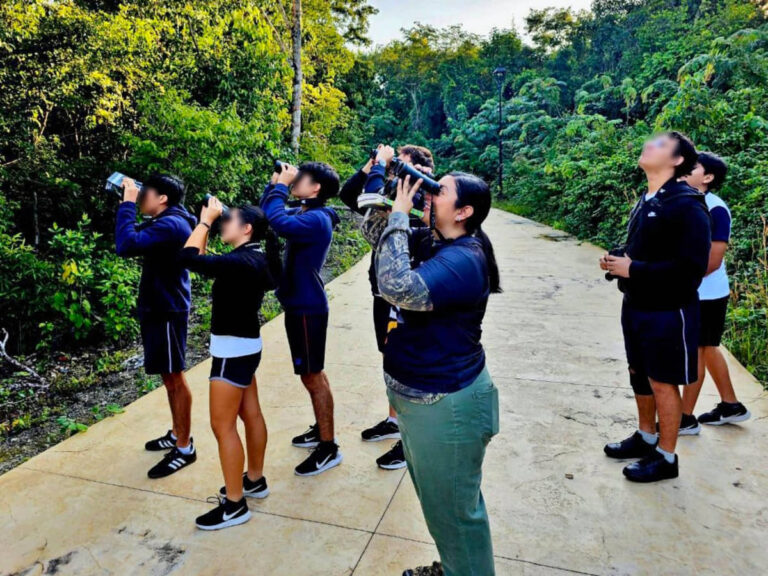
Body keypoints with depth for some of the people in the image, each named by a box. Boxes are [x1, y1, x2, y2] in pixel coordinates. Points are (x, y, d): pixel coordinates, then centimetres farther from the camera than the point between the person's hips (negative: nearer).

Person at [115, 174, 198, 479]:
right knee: (169, 377, 17)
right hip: (158, 309, 10)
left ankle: (185, 448, 8)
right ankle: (176, 434, 31)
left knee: (175, 377, -3)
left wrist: (127, 203, -20)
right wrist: (130, 202, 11)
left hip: (167, 312, -10)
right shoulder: (166, 222, 13)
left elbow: (126, 245, -30)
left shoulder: (170, 225, -21)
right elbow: (135, 238, 21)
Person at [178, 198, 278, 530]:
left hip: (233, 350, -10)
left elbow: (189, 258, -27)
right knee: (251, 414, 18)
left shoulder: (242, 262, -24)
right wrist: (206, 222, 9)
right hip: (245, 346, 10)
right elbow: (203, 260, 17)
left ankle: (235, 505, 11)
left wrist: (205, 220, -16)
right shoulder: (252, 259, 6)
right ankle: (255, 480, 33)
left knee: (223, 425, -1)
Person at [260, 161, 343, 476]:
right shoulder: (303, 212, 10)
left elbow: (277, 221, -34)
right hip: (299, 303, 10)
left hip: (308, 307, -10)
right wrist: (275, 183, 7)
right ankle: (320, 429, 33)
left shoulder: (317, 219, -19)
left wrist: (281, 186, -19)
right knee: (312, 373, 18)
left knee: (312, 376, -2)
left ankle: (329, 447, 9)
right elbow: (266, 212, 20)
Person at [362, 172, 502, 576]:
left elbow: (397, 287, -39)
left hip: (445, 405, -10)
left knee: (453, 510, 11)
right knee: (439, 501, 28)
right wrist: (392, 197, -5)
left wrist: (400, 214, -29)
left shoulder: (462, 260, -25)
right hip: (420, 396, 10)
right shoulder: (435, 244, 4)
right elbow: (372, 231, 13)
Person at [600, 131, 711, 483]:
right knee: (640, 375, 18)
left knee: (663, 382, 5)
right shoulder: (645, 200, 8)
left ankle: (666, 458, 22)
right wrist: (617, 260, -2)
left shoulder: (687, 205, -18)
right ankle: (645, 438, 38)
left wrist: (633, 270, -24)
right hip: (635, 306, 8)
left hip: (667, 312, -8)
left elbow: (691, 267, -24)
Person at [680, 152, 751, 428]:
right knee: (707, 348, 17)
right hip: (691, 293, 8)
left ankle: (686, 418, 12)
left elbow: (713, 261, -21)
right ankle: (731, 406, 33)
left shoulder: (715, 209, -18)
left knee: (694, 351, 0)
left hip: (706, 294, -8)